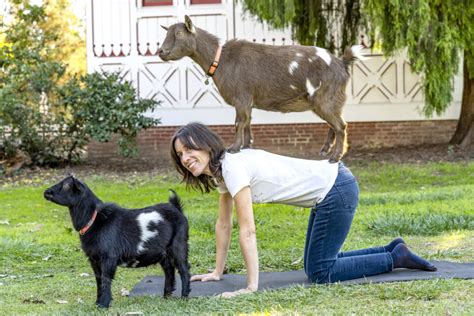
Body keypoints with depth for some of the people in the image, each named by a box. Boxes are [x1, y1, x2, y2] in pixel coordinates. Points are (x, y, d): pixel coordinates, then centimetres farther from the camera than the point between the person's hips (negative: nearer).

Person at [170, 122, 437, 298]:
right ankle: (393, 250, 25)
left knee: (320, 273, -3)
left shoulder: (233, 167, -21)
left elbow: (247, 231, -23)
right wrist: (217, 272, 16)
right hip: (327, 191, 10)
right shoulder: (221, 171, 6)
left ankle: (396, 258, 7)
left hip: (337, 191, -9)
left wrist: (252, 287, -23)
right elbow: (224, 224, 15)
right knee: (316, 265, 17)